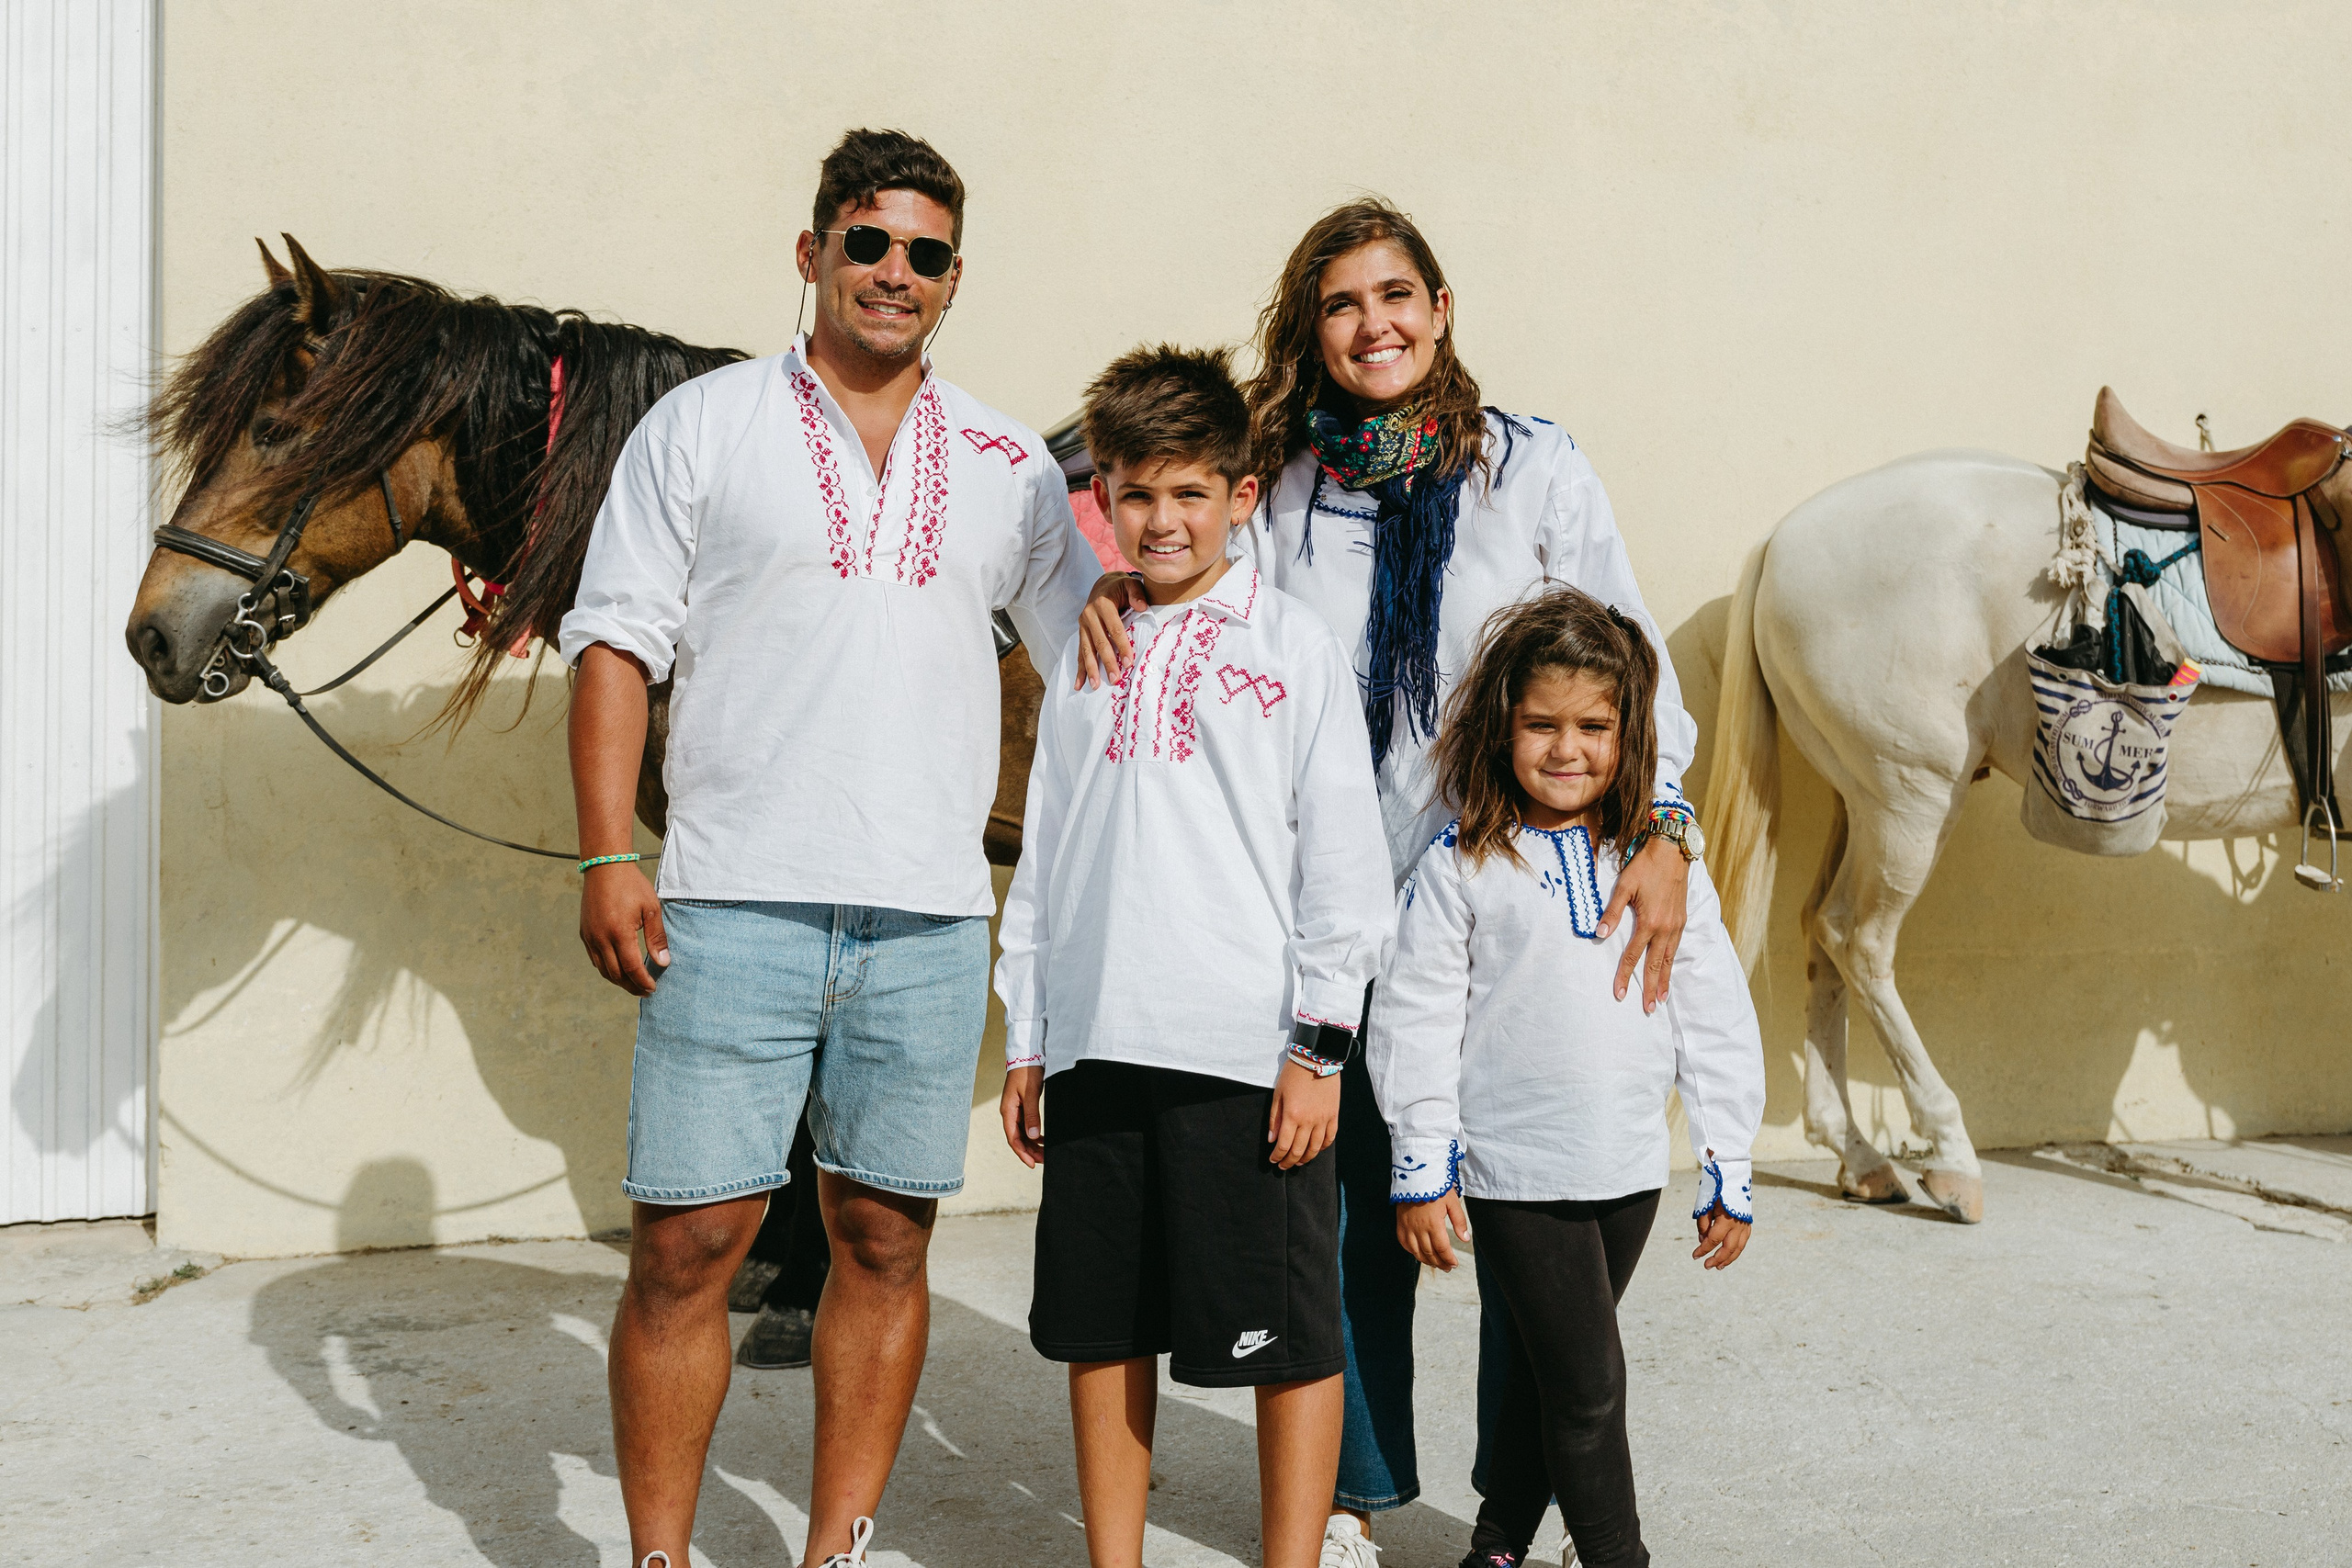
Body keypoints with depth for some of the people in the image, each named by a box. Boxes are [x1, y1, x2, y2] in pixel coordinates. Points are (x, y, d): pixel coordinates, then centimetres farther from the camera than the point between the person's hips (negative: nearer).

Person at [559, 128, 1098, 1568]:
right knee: (688, 1244, -1)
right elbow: (617, 640, 2)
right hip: (734, 907, -2)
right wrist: (608, 858, -6)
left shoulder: (1009, 464, 12)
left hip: (931, 919, 3)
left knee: (886, 1241, 8)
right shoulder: (702, 427, 5)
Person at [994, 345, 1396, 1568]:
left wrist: (1319, 1047, -7)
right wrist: (1025, 1042, 13)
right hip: (1096, 1044, 5)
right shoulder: (1088, 654, 14)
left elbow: (1342, 856, -1)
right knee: (1099, 1327, 11)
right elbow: (1042, 860, 17)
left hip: (1246, 1050, -4)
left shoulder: (1294, 646, 2)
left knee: (1286, 1336, 1)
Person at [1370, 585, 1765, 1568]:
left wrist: (1727, 1175, 6)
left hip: (1631, 1173, 4)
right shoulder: (1462, 866, -5)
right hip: (1515, 1173, -4)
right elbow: (1416, 1018, -4)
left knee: (1545, 1377, 15)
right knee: (1587, 1386, -3)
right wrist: (1420, 1173, -6)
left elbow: (1715, 1022, 7)